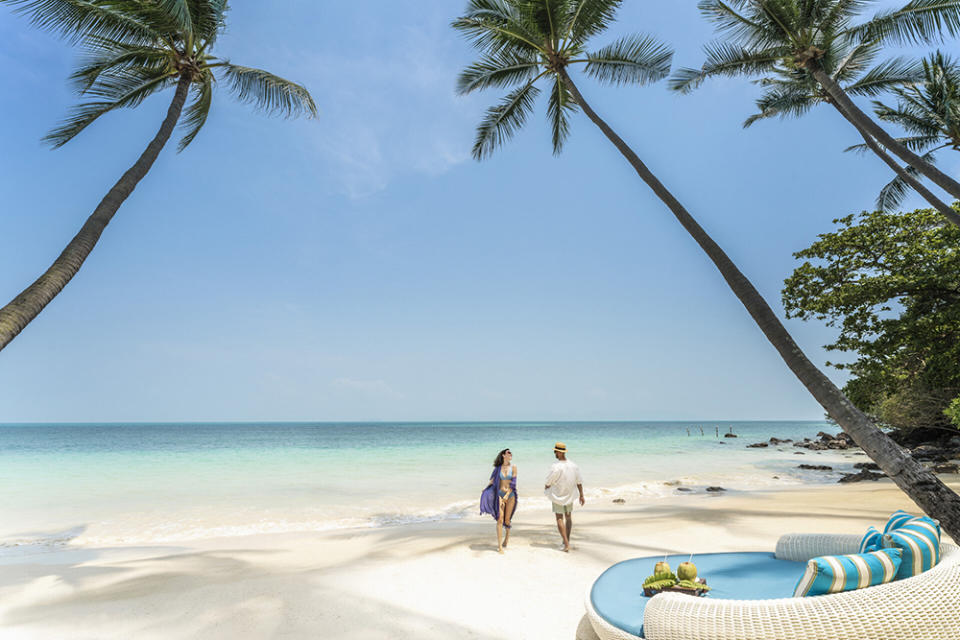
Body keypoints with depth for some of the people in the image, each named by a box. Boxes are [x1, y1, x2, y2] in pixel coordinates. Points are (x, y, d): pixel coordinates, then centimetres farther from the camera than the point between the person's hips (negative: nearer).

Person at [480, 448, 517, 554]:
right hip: (500, 494, 0)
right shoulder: (498, 467, 3)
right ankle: (499, 545, -3)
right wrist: (486, 489, -1)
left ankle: (507, 536, 35)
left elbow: (513, 483, -4)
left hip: (510, 495, 0)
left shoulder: (513, 467, -1)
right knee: (500, 519, -7)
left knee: (507, 519, 6)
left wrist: (507, 496, -9)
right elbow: (492, 480, 9)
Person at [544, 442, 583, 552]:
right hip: (569, 496, 5)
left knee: (559, 519, 4)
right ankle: (567, 541, 27)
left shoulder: (556, 467, -25)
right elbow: (579, 482, 0)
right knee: (568, 517, 20)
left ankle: (566, 544, -5)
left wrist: (545, 489, 8)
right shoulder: (573, 465, -8)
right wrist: (581, 495, 9)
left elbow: (548, 483, -13)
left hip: (557, 496, -5)